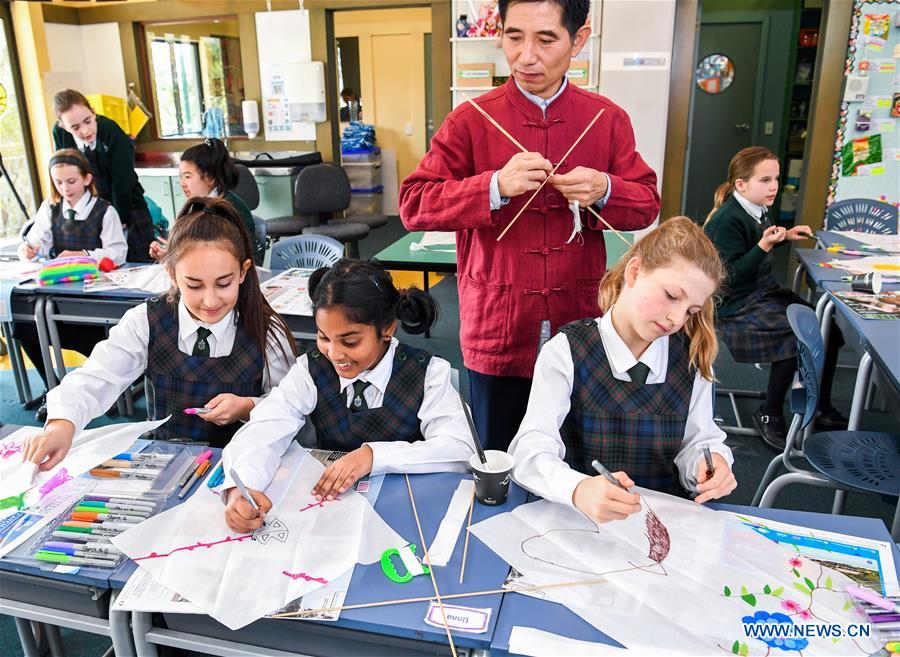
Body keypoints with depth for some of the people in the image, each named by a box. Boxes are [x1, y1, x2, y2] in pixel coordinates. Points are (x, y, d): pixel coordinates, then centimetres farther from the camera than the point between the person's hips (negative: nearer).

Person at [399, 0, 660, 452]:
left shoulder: (608, 120, 3)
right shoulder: (471, 120, -4)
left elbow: (647, 205, 8)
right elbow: (414, 205, -8)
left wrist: (604, 191, -15)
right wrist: (495, 187, -23)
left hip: (580, 327, 2)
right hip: (497, 330, -1)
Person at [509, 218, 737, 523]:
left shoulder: (692, 359, 4)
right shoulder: (565, 353, -8)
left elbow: (697, 440, 7)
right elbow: (531, 449, -18)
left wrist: (710, 463, -16)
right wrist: (578, 489, -38)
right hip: (579, 520, -4)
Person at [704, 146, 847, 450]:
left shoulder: (757, 210, 6)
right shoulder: (727, 219, -19)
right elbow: (733, 274, -22)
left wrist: (785, 235, 11)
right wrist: (765, 244, -30)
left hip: (765, 290, 9)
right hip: (736, 305, -9)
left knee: (829, 329, 0)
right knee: (797, 334, -26)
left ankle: (823, 408, 17)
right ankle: (770, 414, -7)